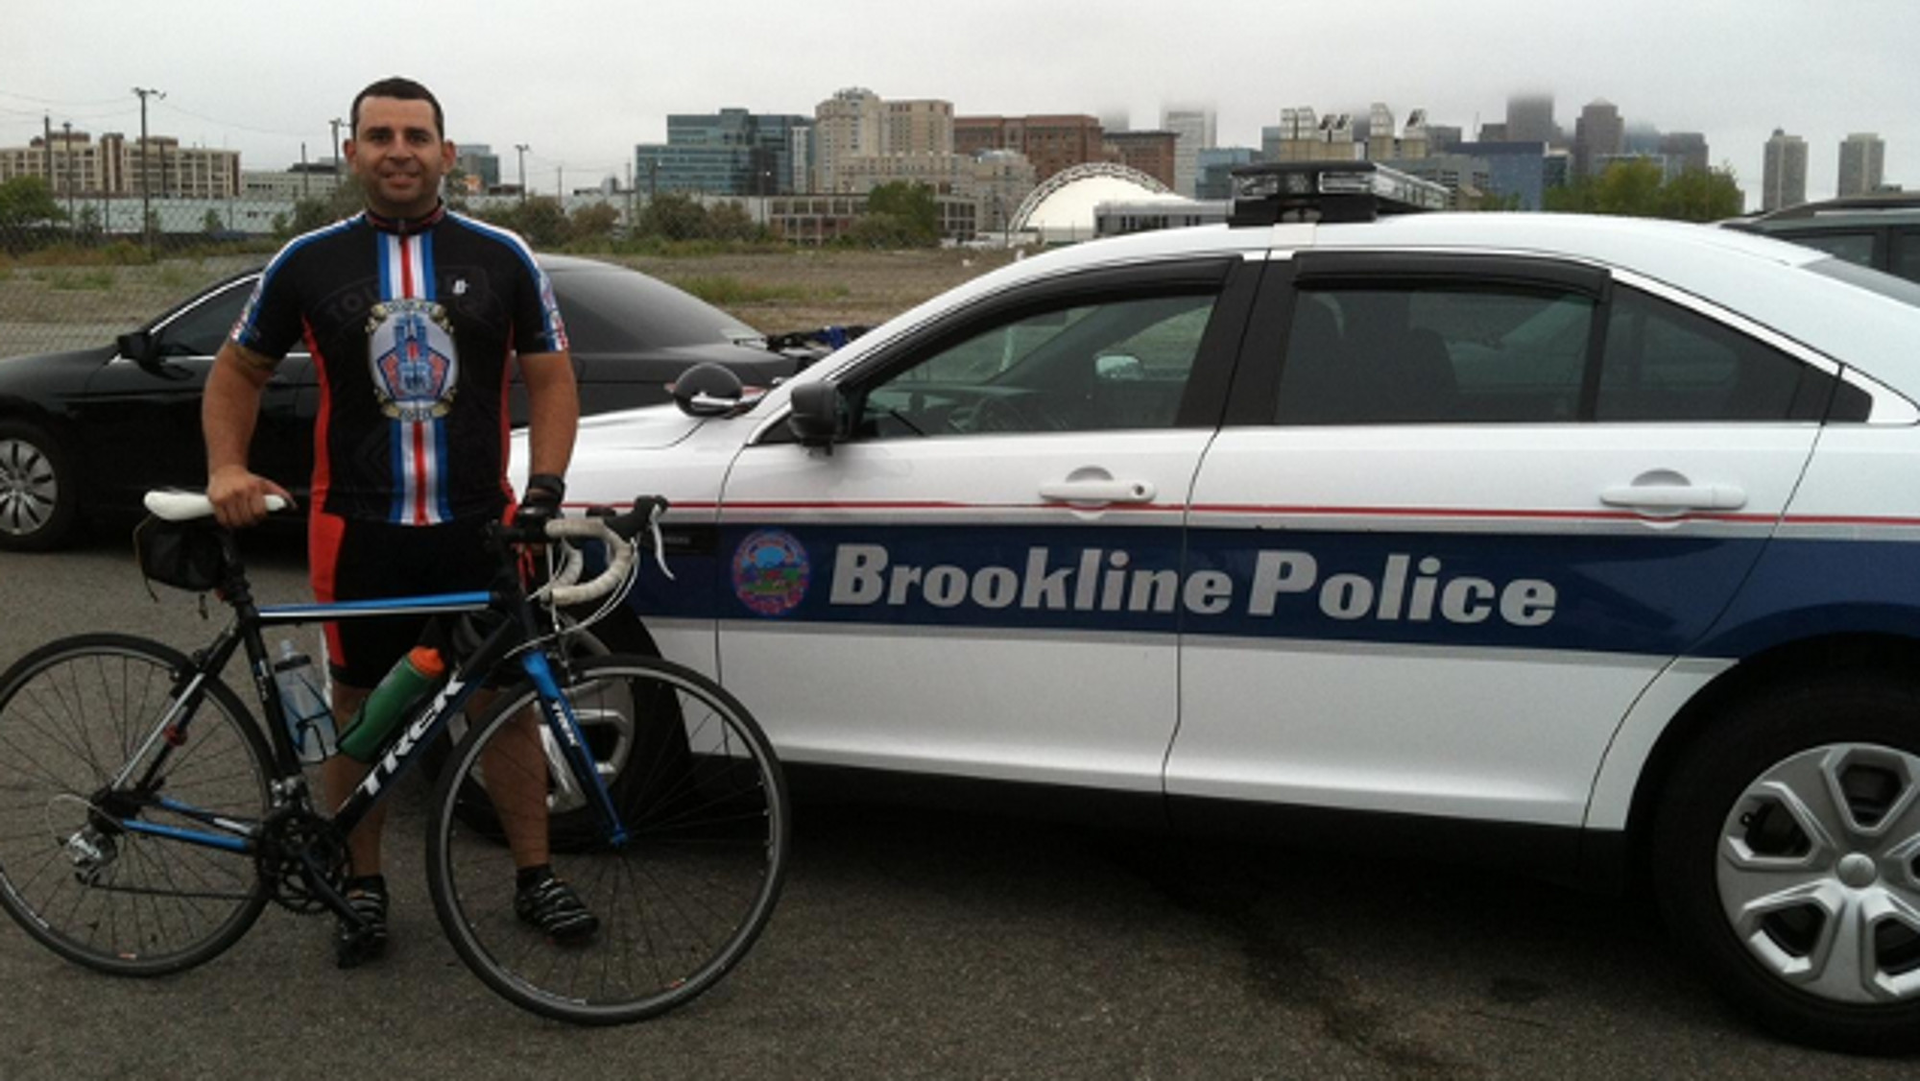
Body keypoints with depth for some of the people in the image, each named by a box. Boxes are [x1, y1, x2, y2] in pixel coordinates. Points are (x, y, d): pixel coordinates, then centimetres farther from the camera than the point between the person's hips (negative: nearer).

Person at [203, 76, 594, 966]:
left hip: (480, 526, 0)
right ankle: (363, 888, 25)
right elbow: (239, 370, 11)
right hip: (359, 531, 0)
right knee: (359, 709, 10)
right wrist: (226, 467, -5)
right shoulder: (309, 263, 2)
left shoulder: (501, 258, 2)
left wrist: (545, 483, -10)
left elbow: (550, 377, 4)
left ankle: (536, 878, 22)